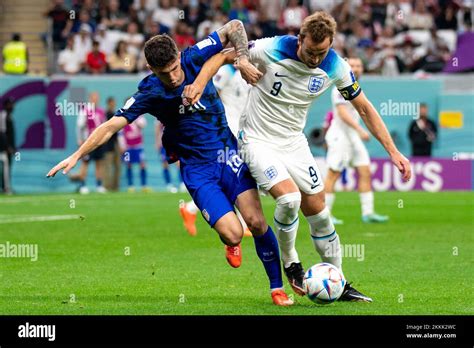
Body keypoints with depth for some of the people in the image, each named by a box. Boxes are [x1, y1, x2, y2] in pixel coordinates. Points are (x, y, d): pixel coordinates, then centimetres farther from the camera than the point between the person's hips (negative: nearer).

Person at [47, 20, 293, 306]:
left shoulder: (194, 59, -9)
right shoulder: (150, 93, -12)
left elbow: (234, 27, -1)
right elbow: (111, 126, -10)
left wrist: (243, 60, -16)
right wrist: (75, 157, -15)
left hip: (228, 152, 2)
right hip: (197, 169, -1)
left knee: (256, 221, -13)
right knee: (232, 233, -17)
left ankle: (278, 287, 3)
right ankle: (231, 243, 22)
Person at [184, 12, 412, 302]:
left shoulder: (335, 67, -12)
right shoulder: (271, 50, -23)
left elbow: (364, 108, -1)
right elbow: (223, 57, -8)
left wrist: (393, 152, -5)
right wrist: (199, 84, -26)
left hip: (294, 143, 4)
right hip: (258, 141, -4)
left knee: (318, 211, 5)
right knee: (289, 197, -26)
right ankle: (290, 263, 1)